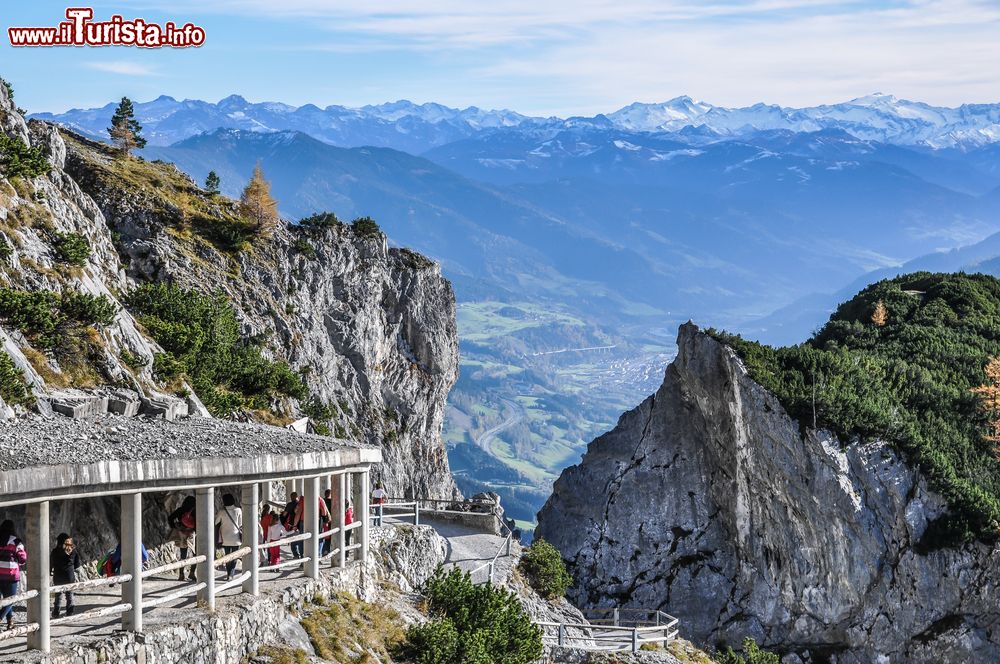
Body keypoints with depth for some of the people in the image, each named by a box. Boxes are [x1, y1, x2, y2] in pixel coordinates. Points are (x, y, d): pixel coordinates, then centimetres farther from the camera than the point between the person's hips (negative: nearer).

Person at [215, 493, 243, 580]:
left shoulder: (222, 511, -7)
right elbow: (240, 524, -1)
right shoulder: (238, 510, -7)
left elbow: (216, 522, 3)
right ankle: (230, 574, -10)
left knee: (227, 556, 16)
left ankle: (228, 574, 18)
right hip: (235, 537, -1)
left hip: (225, 538, 1)